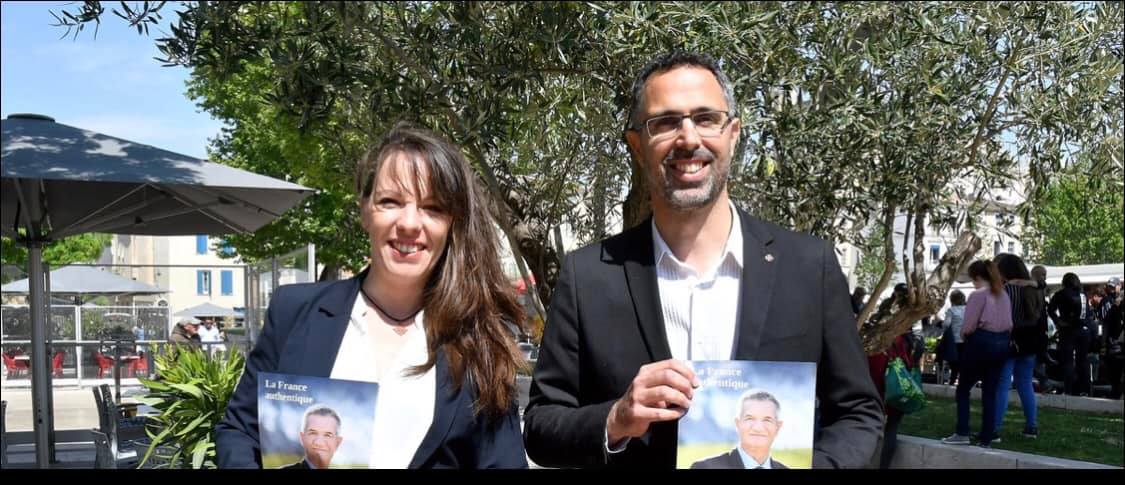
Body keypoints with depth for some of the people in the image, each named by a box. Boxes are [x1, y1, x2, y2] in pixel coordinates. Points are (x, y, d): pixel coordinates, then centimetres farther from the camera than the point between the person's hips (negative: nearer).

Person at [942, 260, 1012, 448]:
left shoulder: (978, 295, -11)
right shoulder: (1003, 294, 11)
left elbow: (969, 326, -14)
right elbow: (1010, 323, 9)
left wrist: (963, 333, 6)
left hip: (981, 342, -7)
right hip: (1002, 343, 7)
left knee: (963, 389, 8)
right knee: (990, 392, 8)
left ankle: (962, 434, 3)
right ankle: (986, 439, 7)